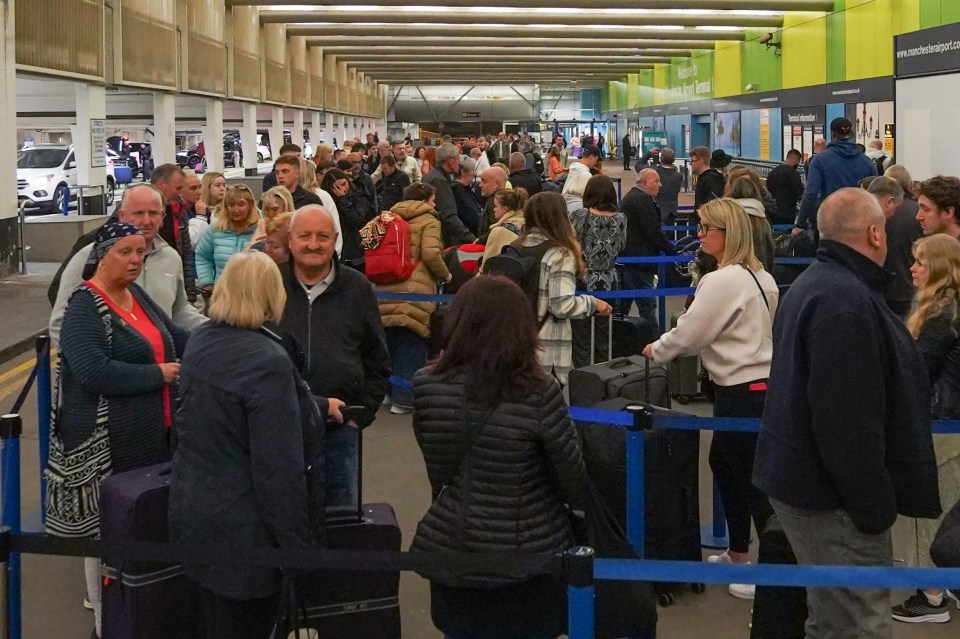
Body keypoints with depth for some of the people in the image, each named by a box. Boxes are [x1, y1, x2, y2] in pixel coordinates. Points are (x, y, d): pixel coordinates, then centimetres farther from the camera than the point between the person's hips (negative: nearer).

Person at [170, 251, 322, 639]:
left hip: (192, 511, 8)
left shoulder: (199, 344, 3)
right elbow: (280, 468, -23)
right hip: (241, 531, -8)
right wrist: (298, 544, -14)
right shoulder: (267, 362, -23)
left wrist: (314, 406, 31)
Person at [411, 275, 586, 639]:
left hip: (448, 547, 3)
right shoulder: (538, 391, -19)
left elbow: (436, 473, 4)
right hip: (526, 554, -3)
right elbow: (574, 480, -9)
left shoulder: (426, 385, -9)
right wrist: (580, 502, 13)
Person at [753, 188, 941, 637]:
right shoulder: (846, 301, -22)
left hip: (801, 477, 11)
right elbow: (849, 420, -27)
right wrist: (874, 507, -21)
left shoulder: (816, 283, 14)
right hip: (832, 498, -11)